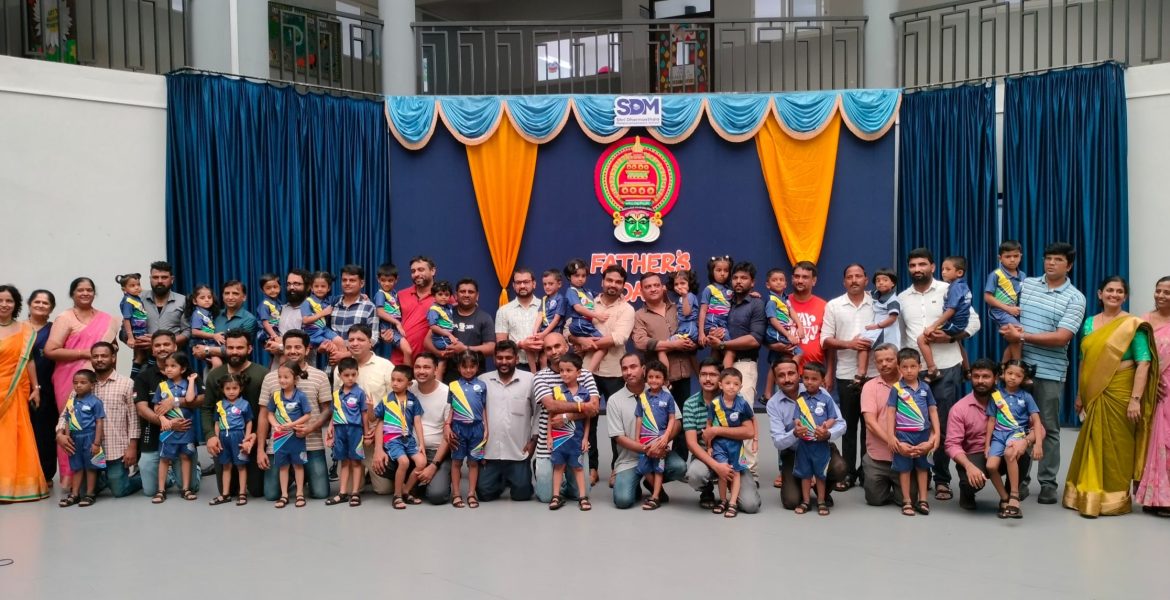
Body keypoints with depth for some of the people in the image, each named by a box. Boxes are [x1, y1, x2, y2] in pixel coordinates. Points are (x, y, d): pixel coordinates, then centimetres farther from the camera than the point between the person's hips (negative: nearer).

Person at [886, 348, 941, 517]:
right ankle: (906, 501, 13)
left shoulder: (925, 388, 4)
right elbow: (891, 412, -3)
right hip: (904, 435, -2)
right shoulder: (896, 389, -4)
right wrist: (891, 436, -8)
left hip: (924, 434, 3)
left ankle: (922, 500, 20)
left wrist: (936, 434, 2)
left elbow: (933, 411, 7)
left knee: (922, 466, 11)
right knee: (904, 468, 5)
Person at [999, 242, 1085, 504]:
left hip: (1050, 372, -3)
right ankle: (1019, 478, 20)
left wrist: (1022, 336, -14)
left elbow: (1061, 337, -14)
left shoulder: (1075, 298, -5)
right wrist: (1010, 328, -7)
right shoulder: (1026, 284, 7)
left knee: (1048, 428, 5)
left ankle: (1048, 483, 14)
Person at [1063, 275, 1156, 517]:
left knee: (1116, 446, 3)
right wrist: (1080, 394, 12)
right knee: (1092, 444, 9)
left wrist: (1135, 399, -17)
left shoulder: (1133, 325, -6)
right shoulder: (1089, 323, 9)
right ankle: (1089, 496, 20)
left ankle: (1114, 499, 15)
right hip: (1093, 394, 4)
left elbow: (1143, 363, -11)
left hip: (1119, 394, -4)